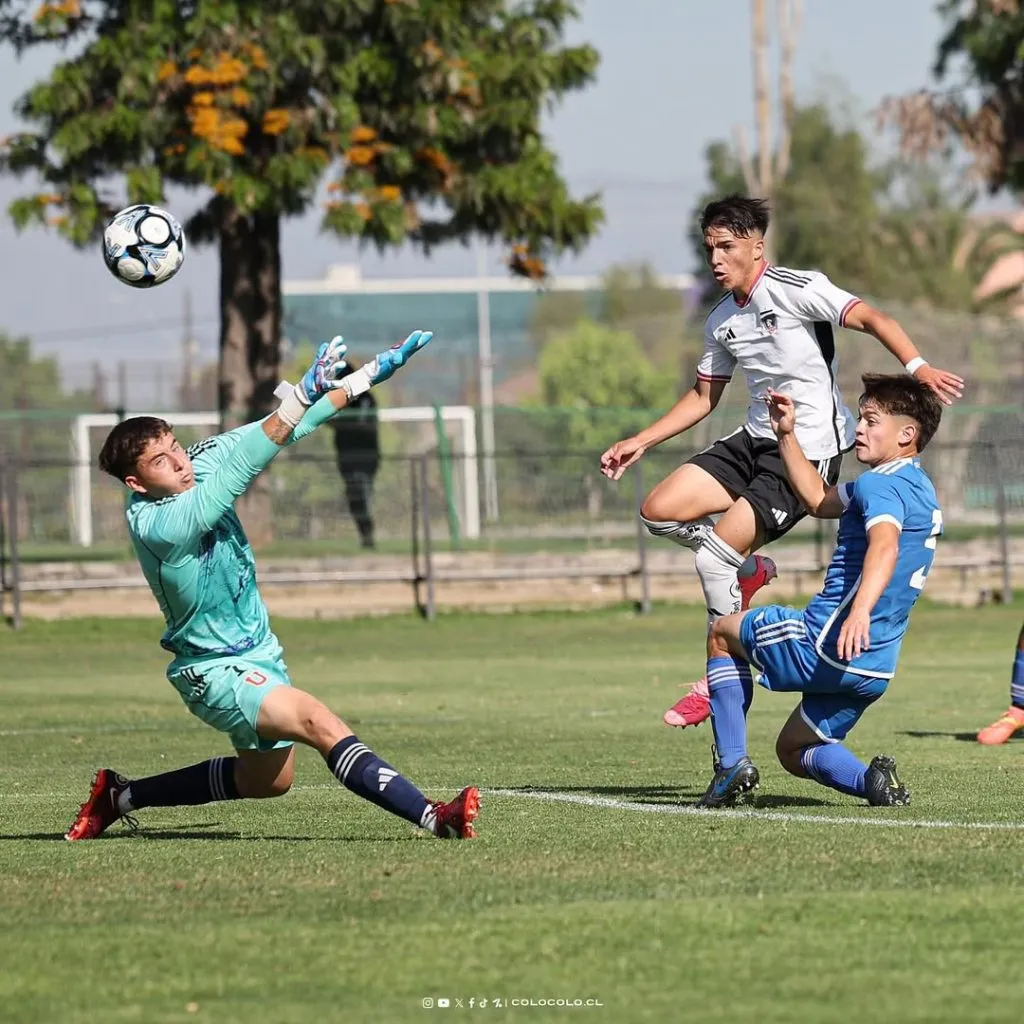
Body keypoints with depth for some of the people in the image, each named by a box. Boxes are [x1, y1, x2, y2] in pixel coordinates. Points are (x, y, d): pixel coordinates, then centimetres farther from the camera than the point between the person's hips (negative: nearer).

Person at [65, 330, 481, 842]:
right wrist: (301, 397, -45)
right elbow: (238, 470, -40)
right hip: (216, 670, -9)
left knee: (266, 780, 23)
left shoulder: (198, 464, -8)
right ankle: (436, 818, -41)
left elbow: (280, 430, -1)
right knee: (321, 723, -29)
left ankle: (121, 795, 34)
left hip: (258, 649, 9)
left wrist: (369, 375, -2)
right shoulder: (156, 526, -29)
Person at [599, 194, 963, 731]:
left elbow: (870, 319, -21)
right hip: (755, 440, 8)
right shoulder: (721, 322, 11)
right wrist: (640, 442, 17)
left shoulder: (795, 289, -12)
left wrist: (917, 366, -38)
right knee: (659, 511, -7)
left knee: (714, 555, -17)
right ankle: (748, 567, 17)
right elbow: (703, 397, 24)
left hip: (810, 450, -8)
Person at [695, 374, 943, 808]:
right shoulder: (918, 488, 18)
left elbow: (885, 546, -35)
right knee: (793, 752, 23)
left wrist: (861, 609, -52)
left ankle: (732, 763, 5)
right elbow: (818, 499, 31)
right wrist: (787, 435, 27)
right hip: (876, 667, 9)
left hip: (827, 644, -9)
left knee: (722, 633, 17)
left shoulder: (881, 484, -13)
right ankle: (872, 780, -7)